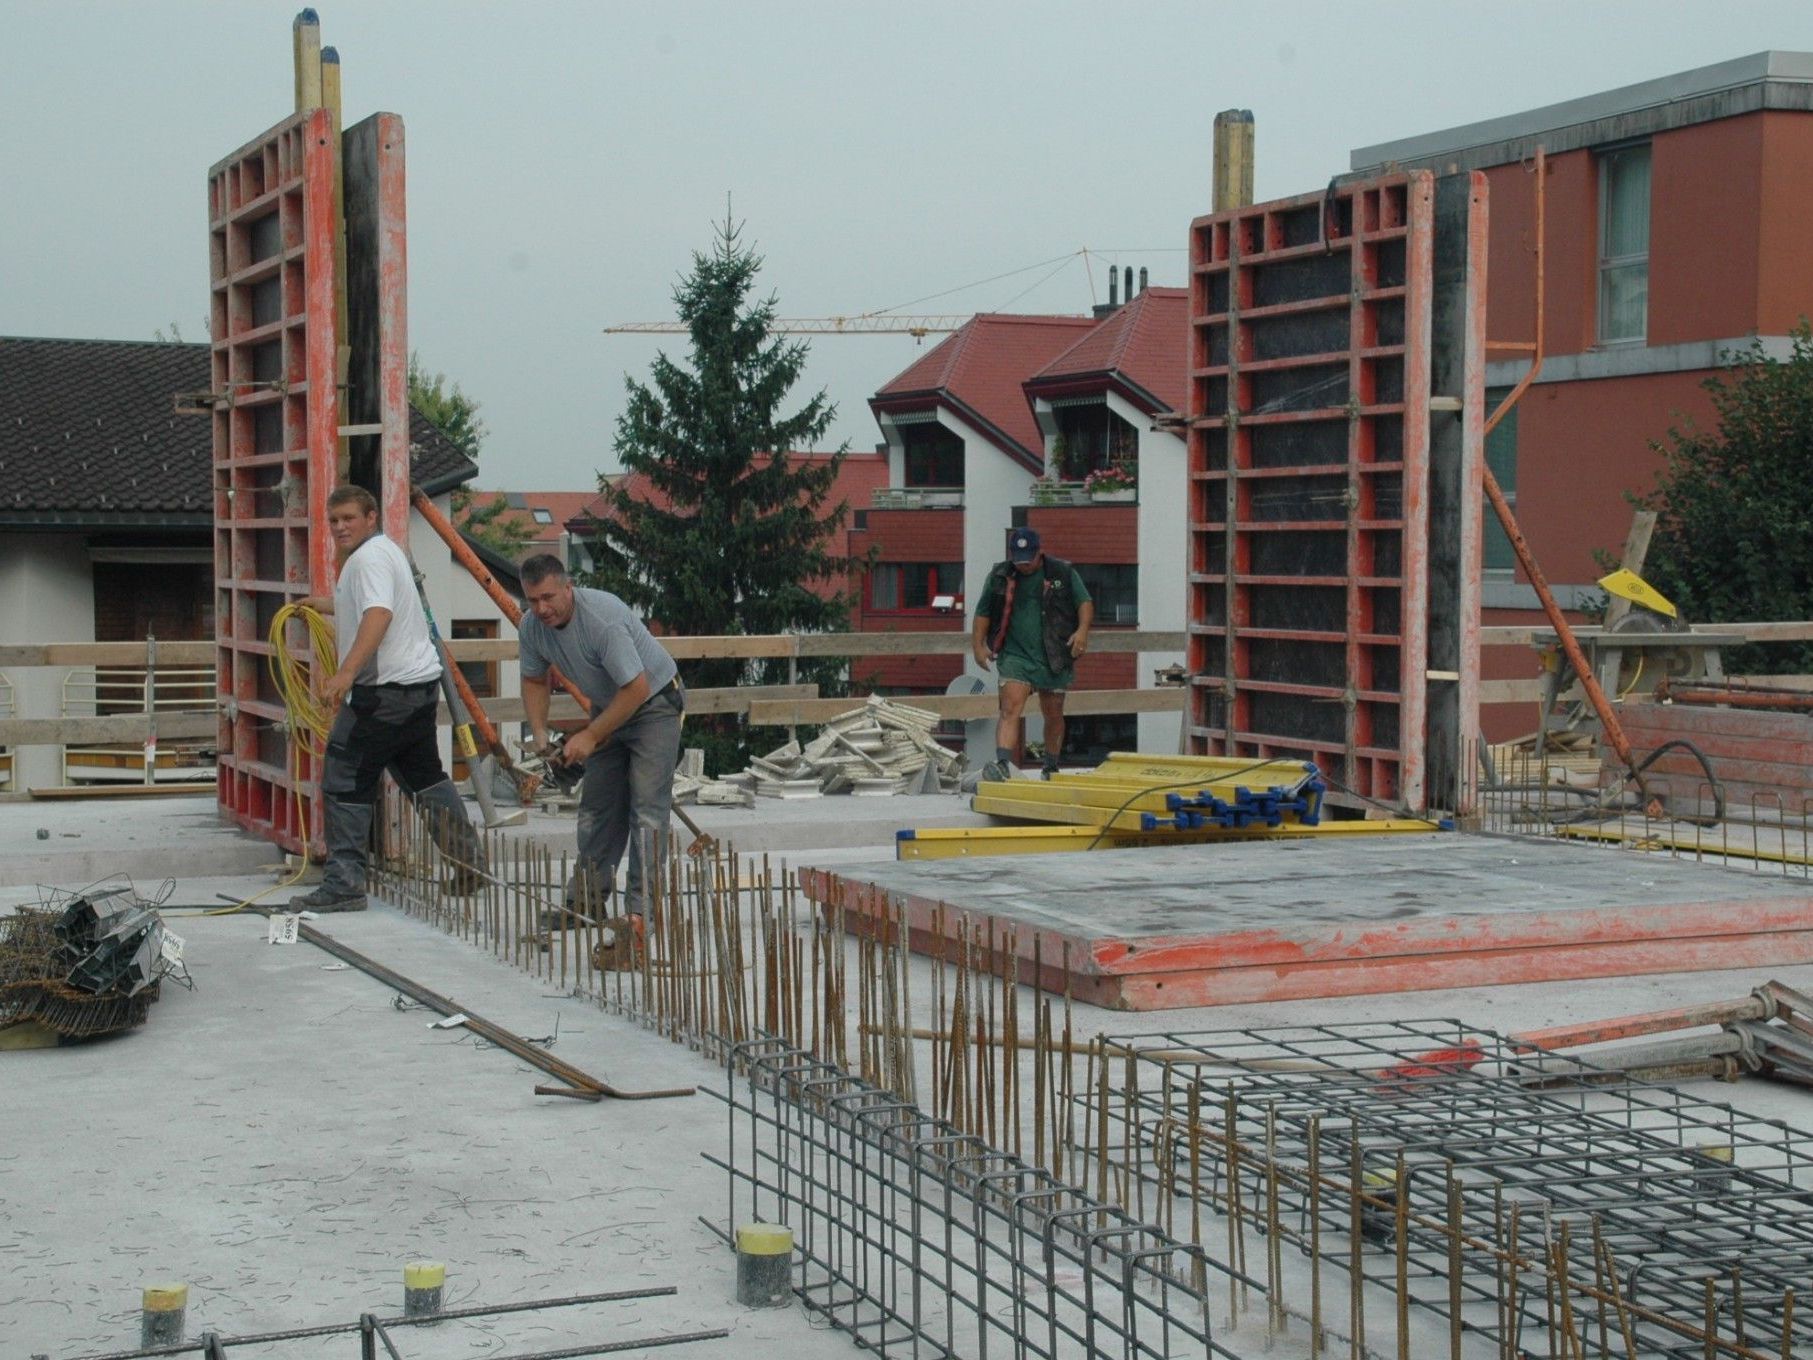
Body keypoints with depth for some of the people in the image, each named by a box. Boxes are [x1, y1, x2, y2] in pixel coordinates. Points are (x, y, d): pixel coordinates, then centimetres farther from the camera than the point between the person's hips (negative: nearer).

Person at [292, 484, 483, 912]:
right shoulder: (385, 550, 20)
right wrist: (328, 605, 54)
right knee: (425, 777, 21)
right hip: (421, 683, 11)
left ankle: (343, 885, -7)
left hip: (385, 690, -11)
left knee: (345, 782, -6)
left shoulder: (368, 558, -13)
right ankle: (470, 861, 26)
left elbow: (379, 614, -30)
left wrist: (346, 673, -40)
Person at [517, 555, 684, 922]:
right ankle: (585, 901, 13)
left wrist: (591, 735, -24)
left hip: (653, 702, -8)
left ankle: (641, 909, -17)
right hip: (608, 706, 8)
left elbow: (636, 688, -31)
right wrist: (539, 734, -4)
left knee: (647, 806, -15)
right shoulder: (532, 625, -9)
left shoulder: (604, 619, -33)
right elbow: (534, 680, 9)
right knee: (596, 806, 7)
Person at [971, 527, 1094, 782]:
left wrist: (1083, 629, -14)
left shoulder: (1063, 573, 2)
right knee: (1010, 708, -20)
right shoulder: (999, 577, 4)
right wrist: (978, 644, 0)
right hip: (1015, 655, -1)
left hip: (1053, 658, 1)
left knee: (1053, 715, 13)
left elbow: (1085, 602, 3)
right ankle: (1003, 764, -31)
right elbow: (983, 612, 11)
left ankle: (1051, 768, 30)